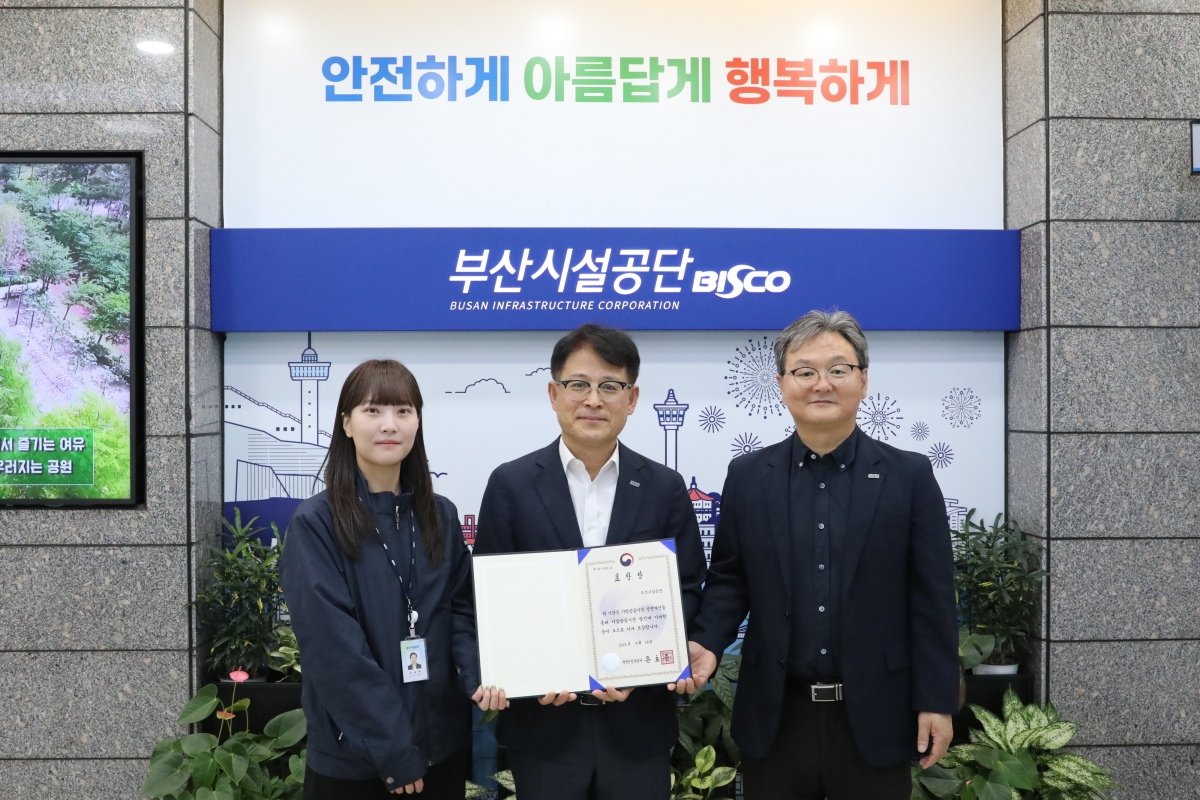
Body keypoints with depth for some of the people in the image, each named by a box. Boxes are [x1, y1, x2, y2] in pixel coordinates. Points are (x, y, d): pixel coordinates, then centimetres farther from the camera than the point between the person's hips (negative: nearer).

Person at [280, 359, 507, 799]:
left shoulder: (441, 515, 4)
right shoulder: (315, 522, -11)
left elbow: (463, 607, 6)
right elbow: (334, 645, -16)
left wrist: (478, 676, -13)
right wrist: (392, 749, -18)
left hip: (441, 741, 4)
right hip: (352, 754, -4)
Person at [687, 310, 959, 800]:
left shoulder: (909, 475, -2)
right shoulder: (747, 476, 2)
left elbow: (932, 598, -3)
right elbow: (729, 579, 5)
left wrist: (936, 701, -4)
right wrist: (706, 643, -11)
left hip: (873, 717, -1)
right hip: (774, 717, 1)